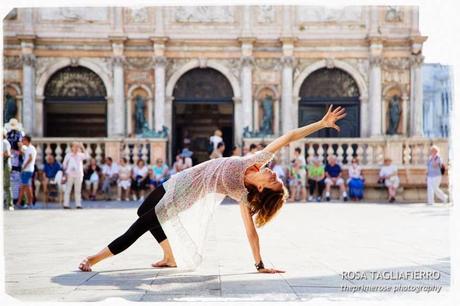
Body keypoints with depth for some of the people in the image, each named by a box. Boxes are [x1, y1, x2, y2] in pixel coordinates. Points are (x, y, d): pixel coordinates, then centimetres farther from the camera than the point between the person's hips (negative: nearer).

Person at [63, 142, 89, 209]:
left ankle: (78, 204, 9)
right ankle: (66, 204, 1)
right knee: (68, 190, -1)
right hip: (70, 175, -2)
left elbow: (87, 156, -12)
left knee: (78, 190, 5)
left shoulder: (80, 155, 5)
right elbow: (64, 164, 7)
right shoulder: (68, 155, 2)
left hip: (78, 175, 2)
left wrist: (82, 148, -13)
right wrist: (65, 173, 1)